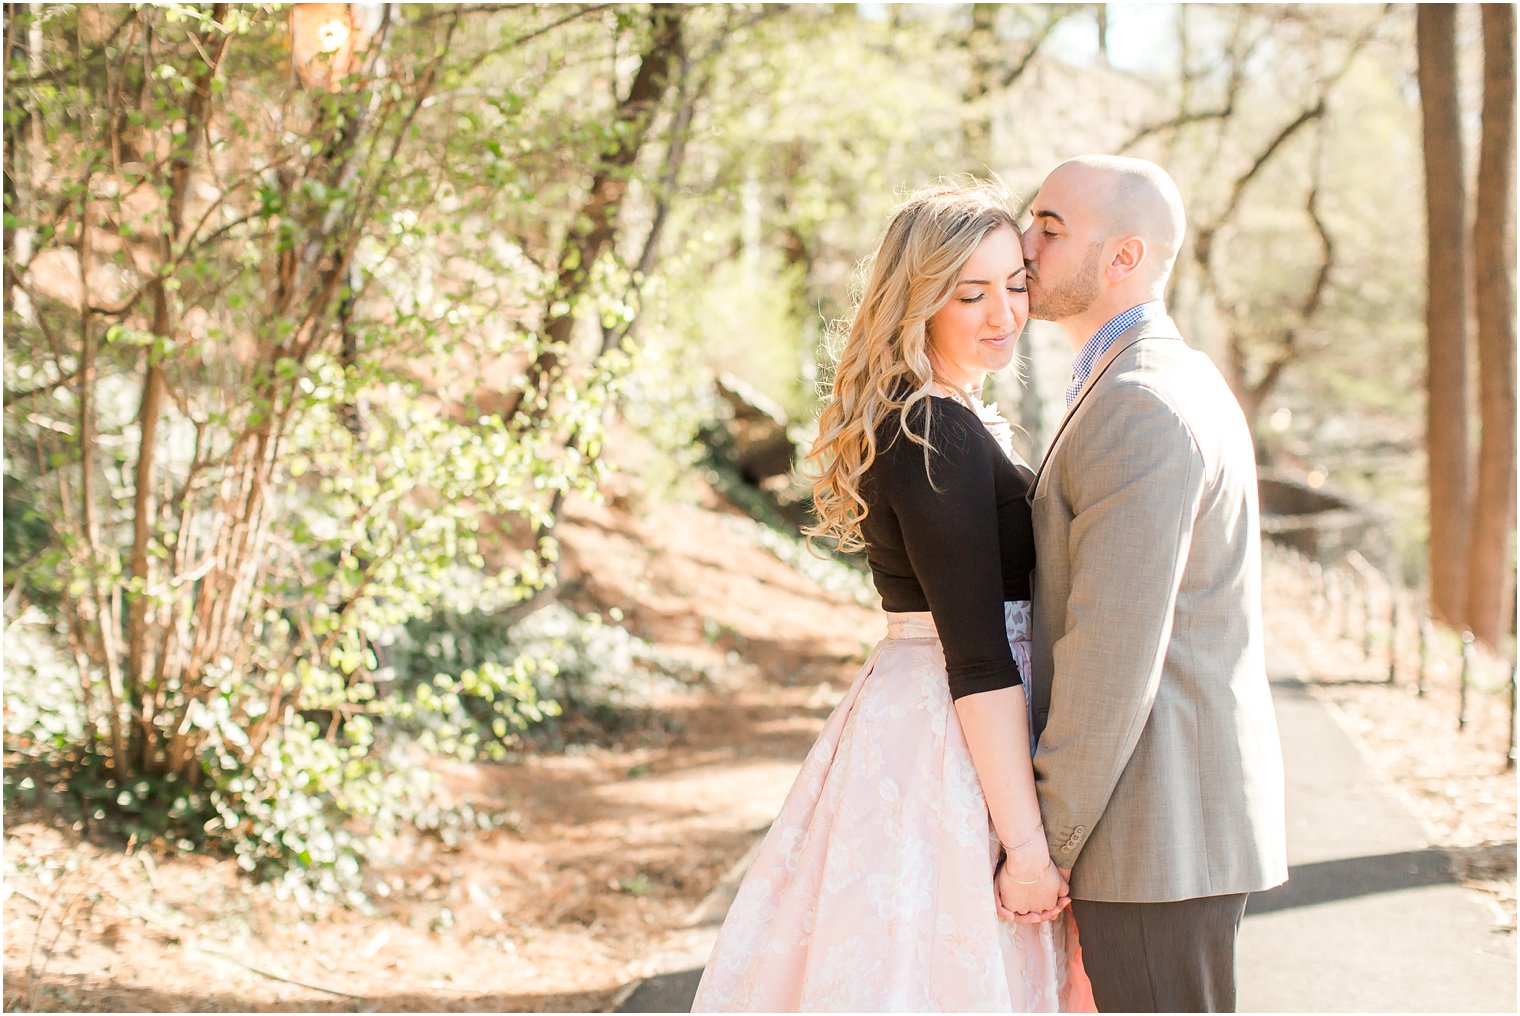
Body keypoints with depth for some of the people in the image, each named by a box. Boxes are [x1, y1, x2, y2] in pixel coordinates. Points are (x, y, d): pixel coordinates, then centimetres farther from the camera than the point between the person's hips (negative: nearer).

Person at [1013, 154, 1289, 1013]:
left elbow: (1111, 651, -24)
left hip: (1154, 826, -10)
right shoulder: (1186, 383, 16)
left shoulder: (1139, 409, -19)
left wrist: (1044, 843, -16)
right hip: (1189, 810, 10)